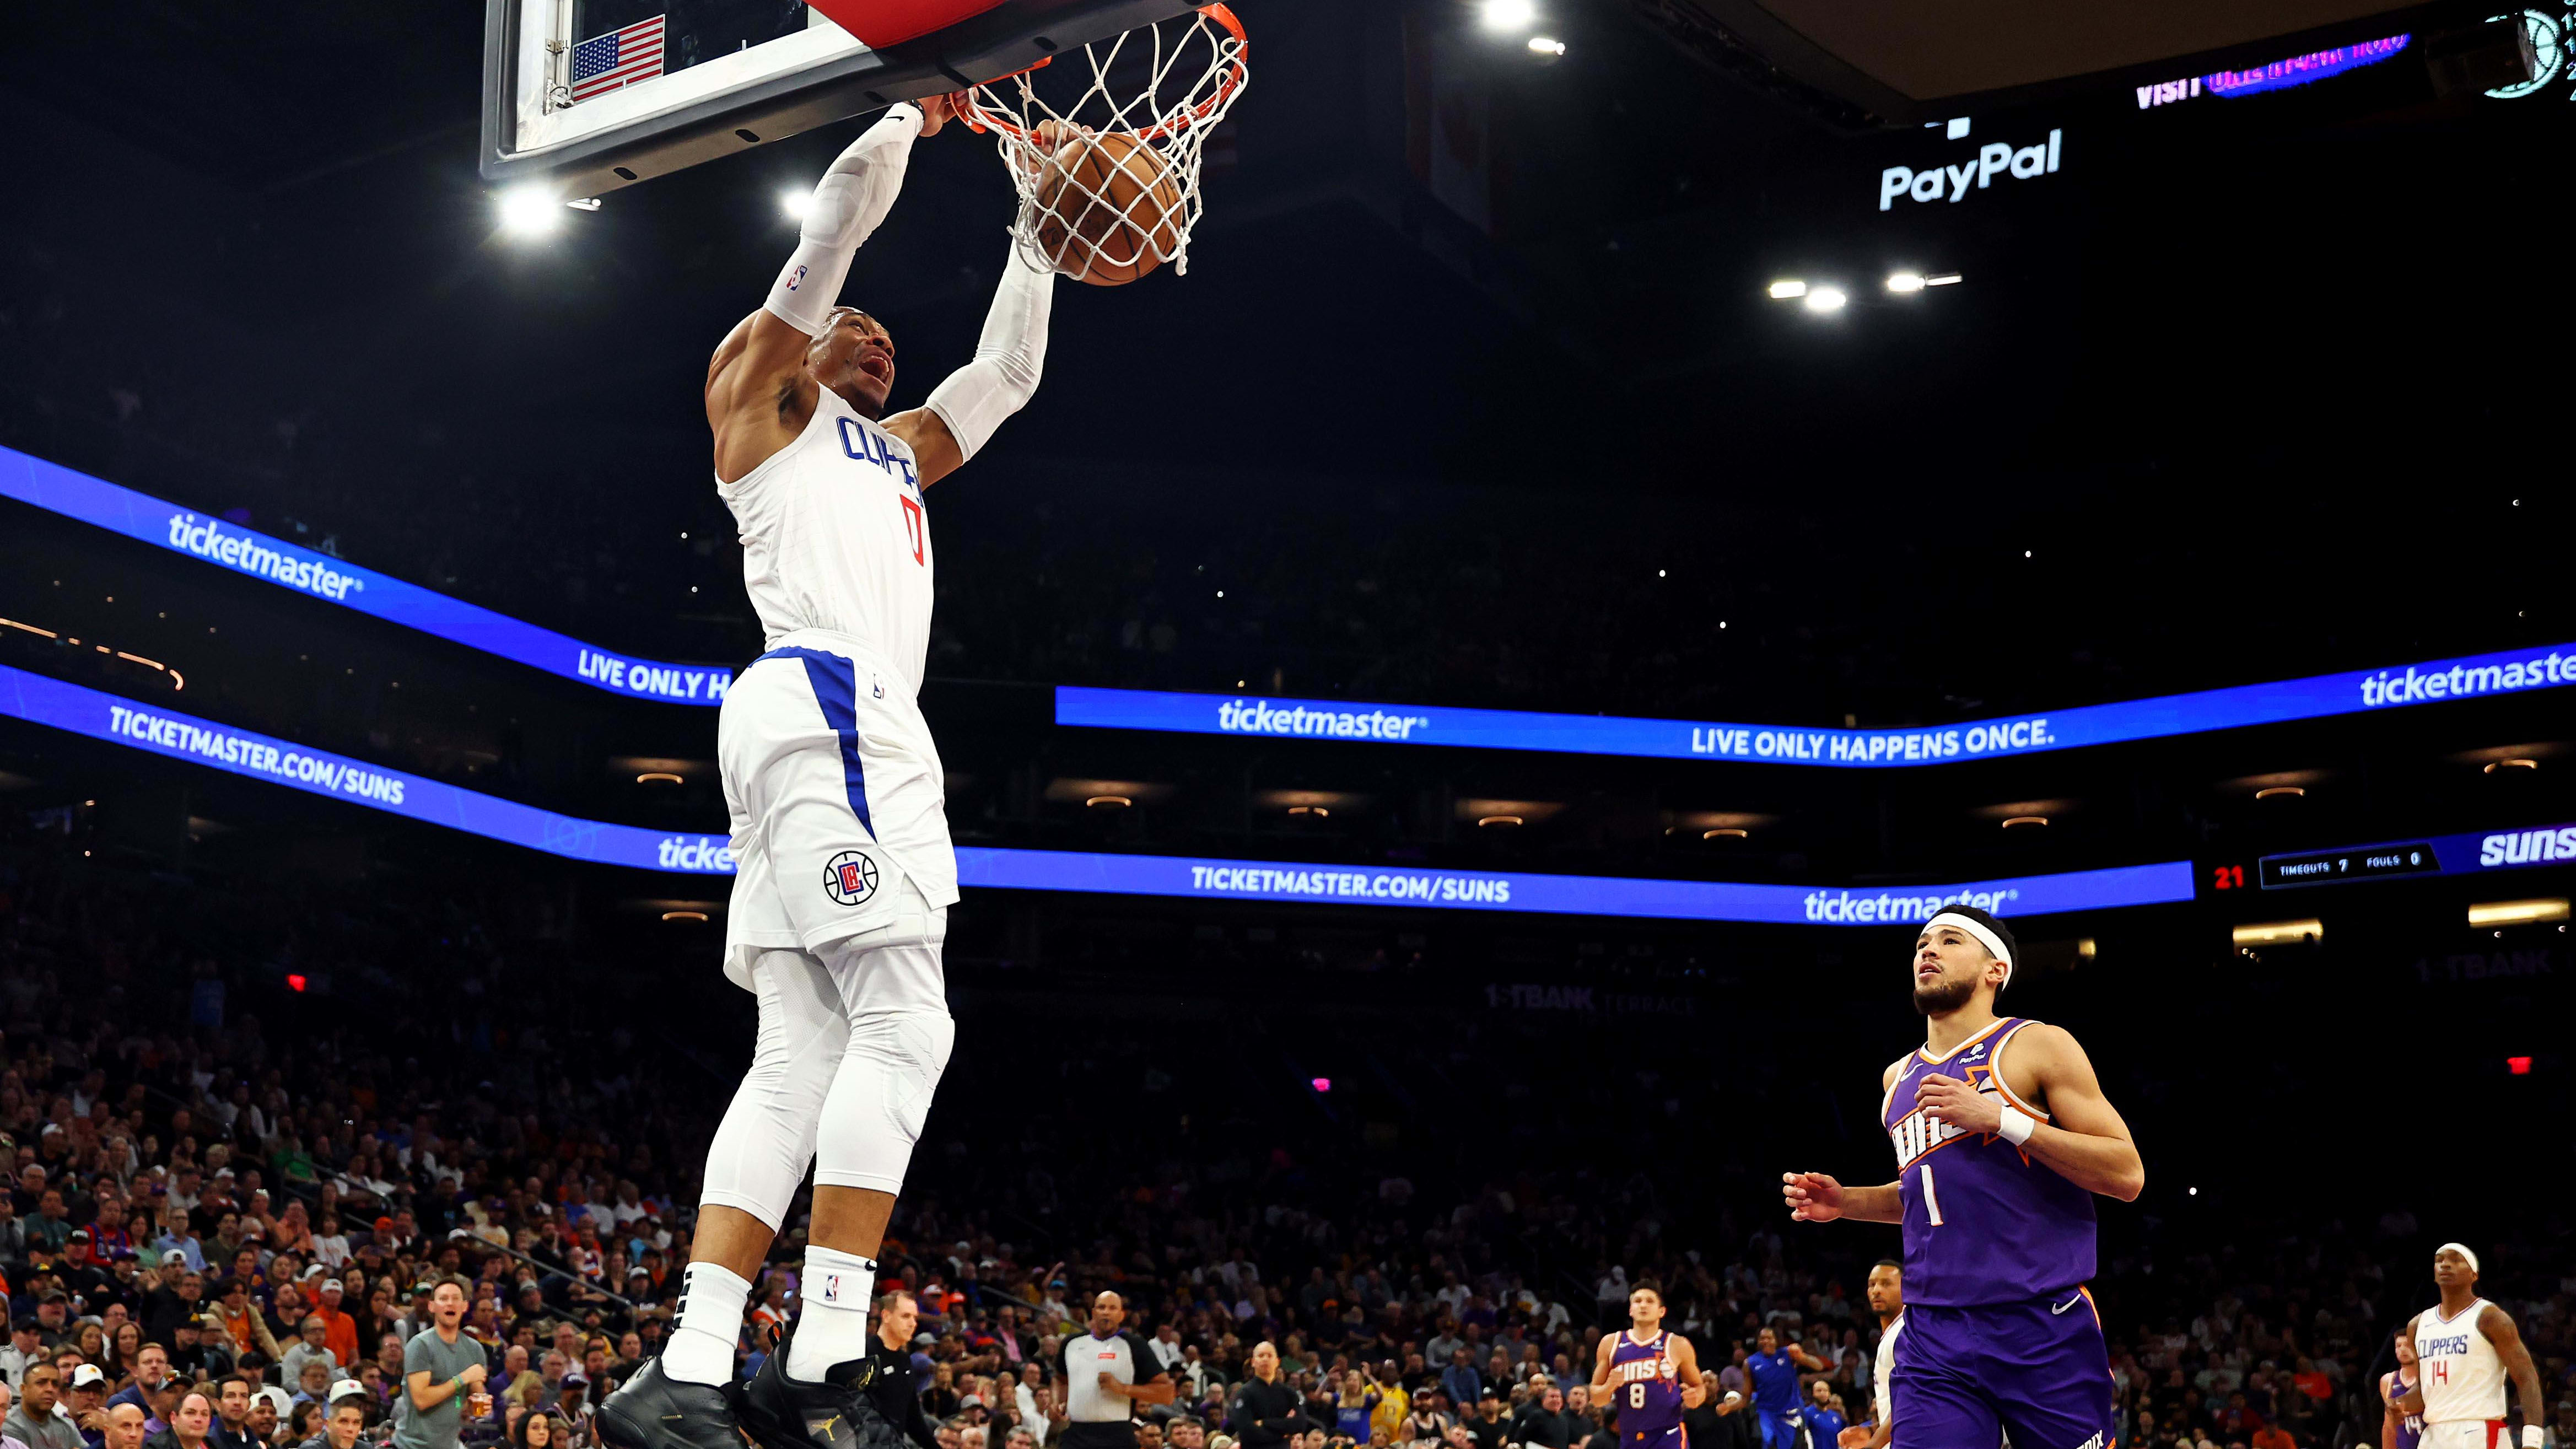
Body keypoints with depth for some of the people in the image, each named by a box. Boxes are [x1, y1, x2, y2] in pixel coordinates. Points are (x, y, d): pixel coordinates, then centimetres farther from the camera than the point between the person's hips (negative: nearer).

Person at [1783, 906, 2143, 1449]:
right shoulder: (1900, 1078, 18)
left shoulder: (2036, 1046, 0)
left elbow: (2127, 1175, -7)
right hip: (1934, 1335, 5)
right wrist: (1846, 1202, 14)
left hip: (2044, 1329, -4)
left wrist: (2000, 1118, -15)